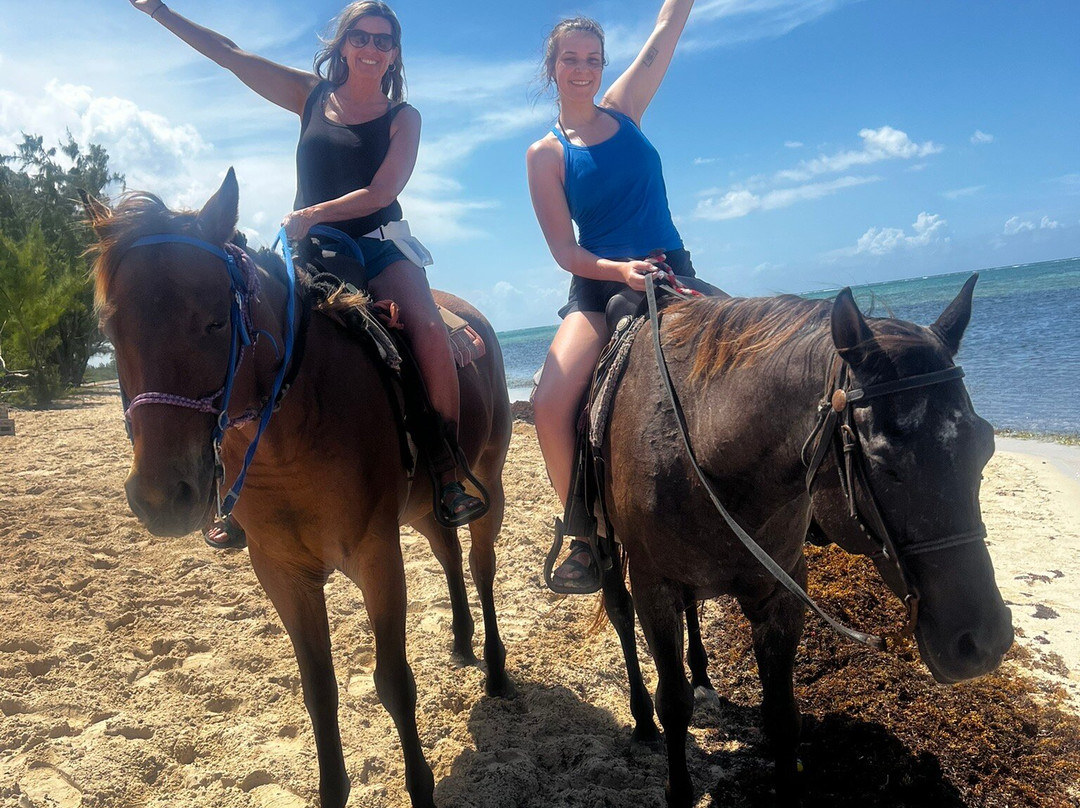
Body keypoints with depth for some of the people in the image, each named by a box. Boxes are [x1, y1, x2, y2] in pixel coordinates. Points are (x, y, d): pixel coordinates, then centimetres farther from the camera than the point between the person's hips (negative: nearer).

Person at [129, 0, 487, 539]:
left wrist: (315, 214, -18)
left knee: (427, 325, -30)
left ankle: (450, 469, -24)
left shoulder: (403, 117, 5)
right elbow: (229, 54, 15)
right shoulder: (312, 96, 13)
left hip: (378, 246, -3)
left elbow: (382, 192, -7)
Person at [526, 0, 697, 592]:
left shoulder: (624, 108, 12)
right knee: (550, 402, -23)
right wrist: (620, 270, -21)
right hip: (598, 288, -2)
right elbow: (565, 251, -4)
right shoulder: (546, 154, 3)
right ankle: (585, 537, -4)